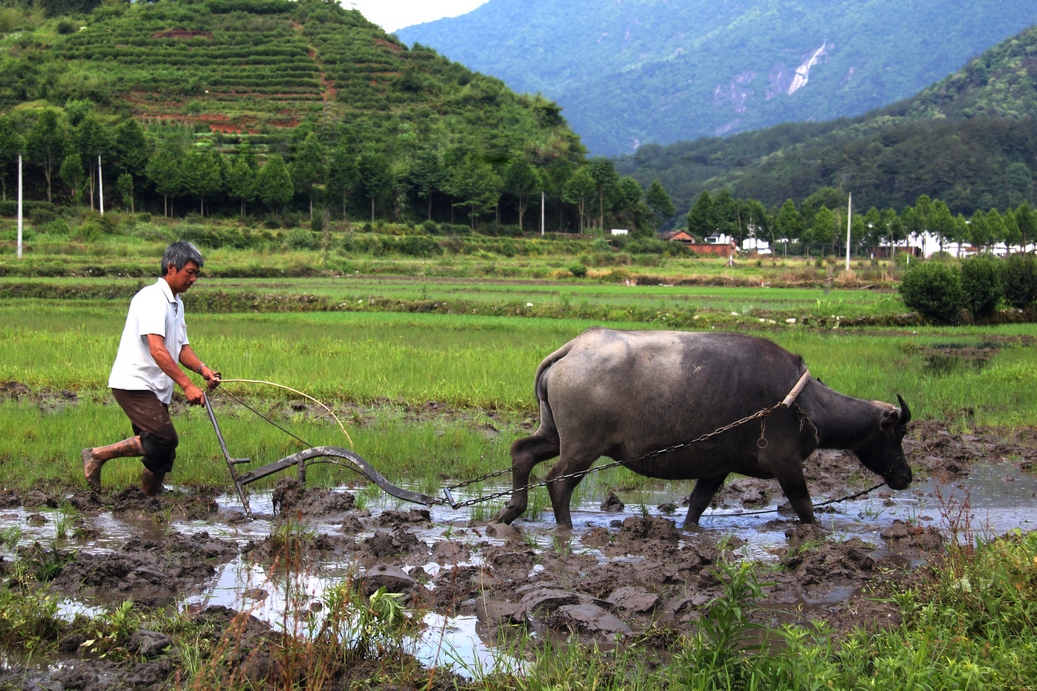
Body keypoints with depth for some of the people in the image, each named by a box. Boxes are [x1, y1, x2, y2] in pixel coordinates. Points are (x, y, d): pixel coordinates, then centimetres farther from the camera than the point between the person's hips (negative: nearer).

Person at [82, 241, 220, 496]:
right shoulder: (152, 298, -13)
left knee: (162, 455, 5)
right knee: (164, 439, -22)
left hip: (157, 389, 10)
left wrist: (202, 368, -1)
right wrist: (187, 385, -29)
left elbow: (181, 347, 20)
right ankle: (99, 455, -11)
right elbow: (157, 350, -24)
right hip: (134, 384, -10)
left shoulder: (176, 304, 18)